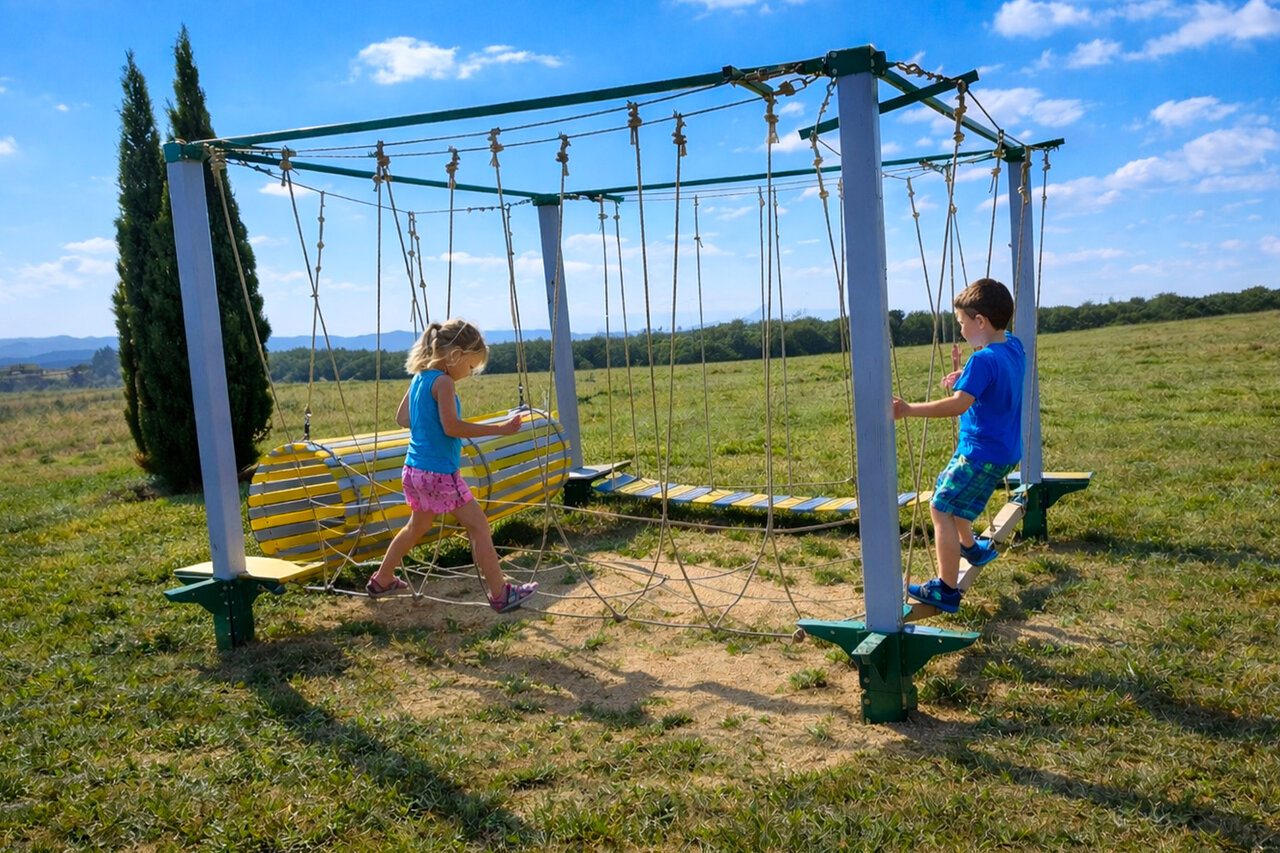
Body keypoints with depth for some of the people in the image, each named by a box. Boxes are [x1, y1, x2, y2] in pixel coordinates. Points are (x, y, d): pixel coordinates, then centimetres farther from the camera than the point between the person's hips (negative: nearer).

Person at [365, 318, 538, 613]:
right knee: (478, 525, -2)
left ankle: (381, 581, 38)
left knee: (418, 525, 27)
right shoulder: (443, 382, -16)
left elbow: (402, 418, 17)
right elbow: (452, 427, -24)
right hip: (440, 473, -9)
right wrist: (499, 428, -21)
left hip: (413, 468, 9)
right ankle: (500, 594, 1)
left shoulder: (418, 378, 10)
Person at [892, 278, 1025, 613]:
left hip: (982, 453, -10)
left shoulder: (983, 360, -23)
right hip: (1003, 450, 10)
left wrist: (910, 409, -38)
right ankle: (970, 547, 46)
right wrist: (962, 378, 4)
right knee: (949, 487, 29)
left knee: (941, 507, -8)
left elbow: (959, 404, -34)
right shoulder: (1014, 347, 6)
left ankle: (946, 590, -6)